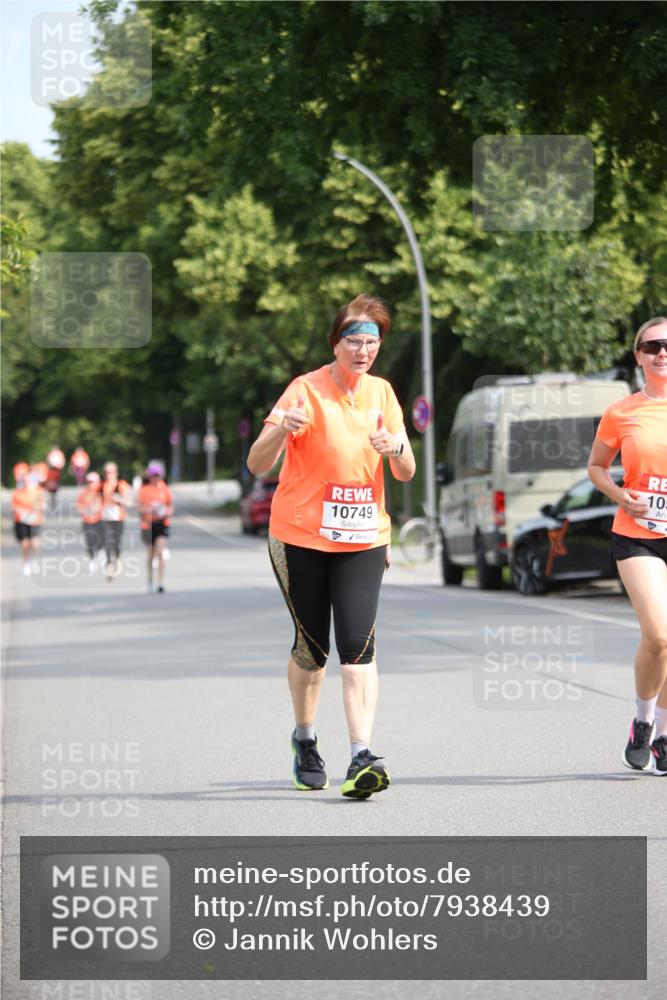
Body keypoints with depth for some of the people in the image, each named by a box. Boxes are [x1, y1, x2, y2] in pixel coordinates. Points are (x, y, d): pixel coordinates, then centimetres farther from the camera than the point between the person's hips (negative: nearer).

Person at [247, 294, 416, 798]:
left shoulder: (382, 393, 5)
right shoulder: (306, 391, -9)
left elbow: (406, 473, 9)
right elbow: (257, 464, -15)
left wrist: (396, 448, -15)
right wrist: (282, 430, -36)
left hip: (363, 539, 2)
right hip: (301, 538, -2)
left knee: (358, 647, -12)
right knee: (311, 647, 6)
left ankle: (362, 757, -19)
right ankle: (305, 740, 30)